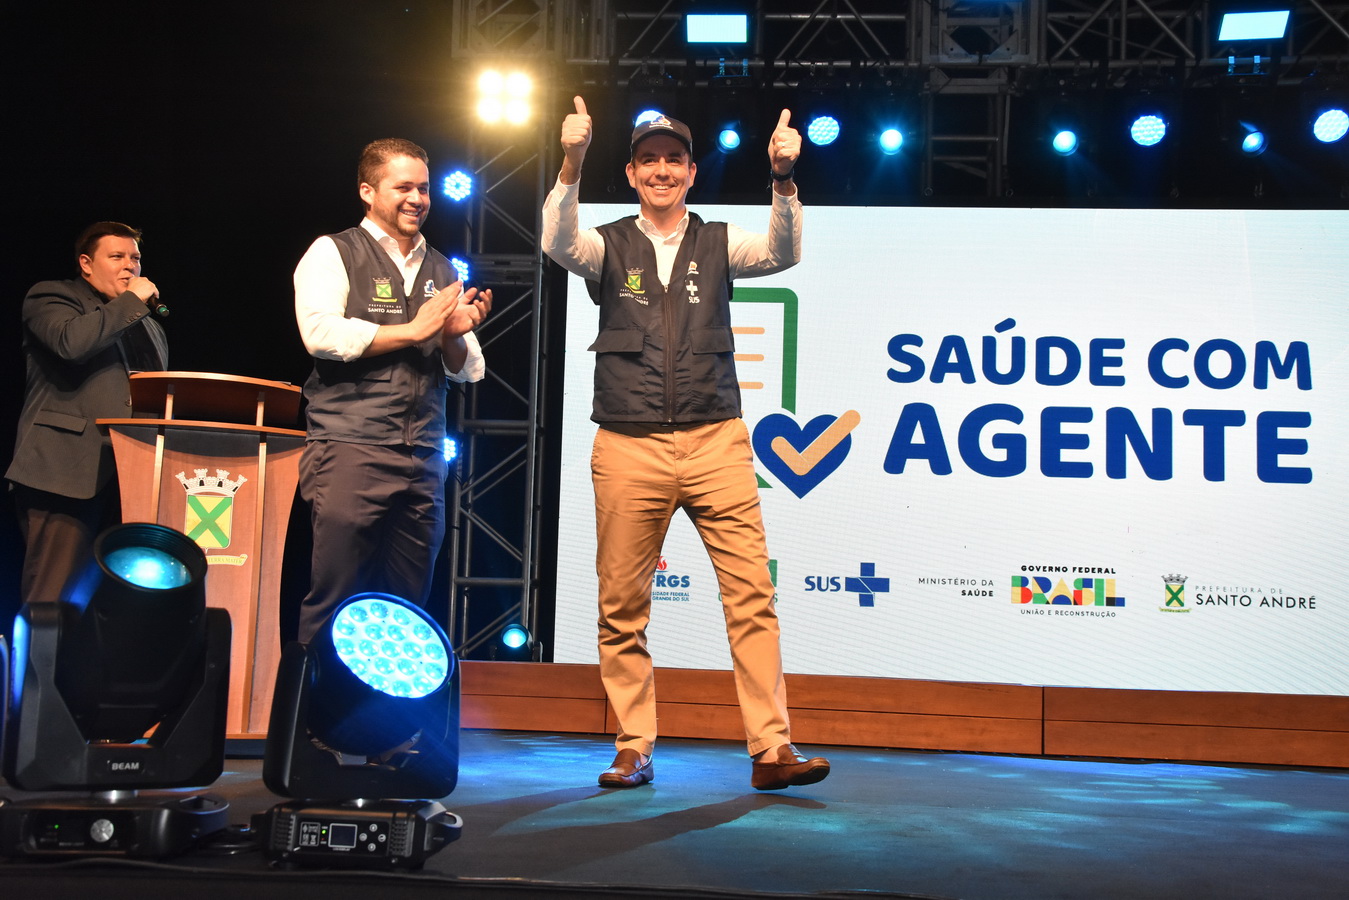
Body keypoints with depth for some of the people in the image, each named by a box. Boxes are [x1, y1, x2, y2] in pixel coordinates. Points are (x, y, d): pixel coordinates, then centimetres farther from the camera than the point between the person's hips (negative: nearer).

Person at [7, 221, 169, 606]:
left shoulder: (148, 326, 27)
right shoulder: (50, 298, 8)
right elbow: (71, 342, -15)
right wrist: (132, 301, -6)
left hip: (130, 475, 6)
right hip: (67, 471, -6)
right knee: (51, 600, -10)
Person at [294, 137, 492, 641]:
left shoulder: (441, 271, 20)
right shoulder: (333, 253, 4)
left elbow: (467, 371, 19)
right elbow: (321, 332, -14)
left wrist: (454, 335, -3)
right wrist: (414, 330, -8)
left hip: (423, 461, 5)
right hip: (349, 450, -5)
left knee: (407, 609, 8)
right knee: (332, 604, -8)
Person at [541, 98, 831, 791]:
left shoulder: (718, 243, 12)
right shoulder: (609, 246, 10)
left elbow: (781, 254, -5)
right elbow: (559, 244, -11)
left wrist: (782, 178, -21)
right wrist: (572, 163, -25)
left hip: (715, 442, 0)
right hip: (628, 449, 0)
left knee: (752, 594, -8)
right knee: (622, 607, 3)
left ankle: (771, 749, -4)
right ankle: (634, 752, 14)